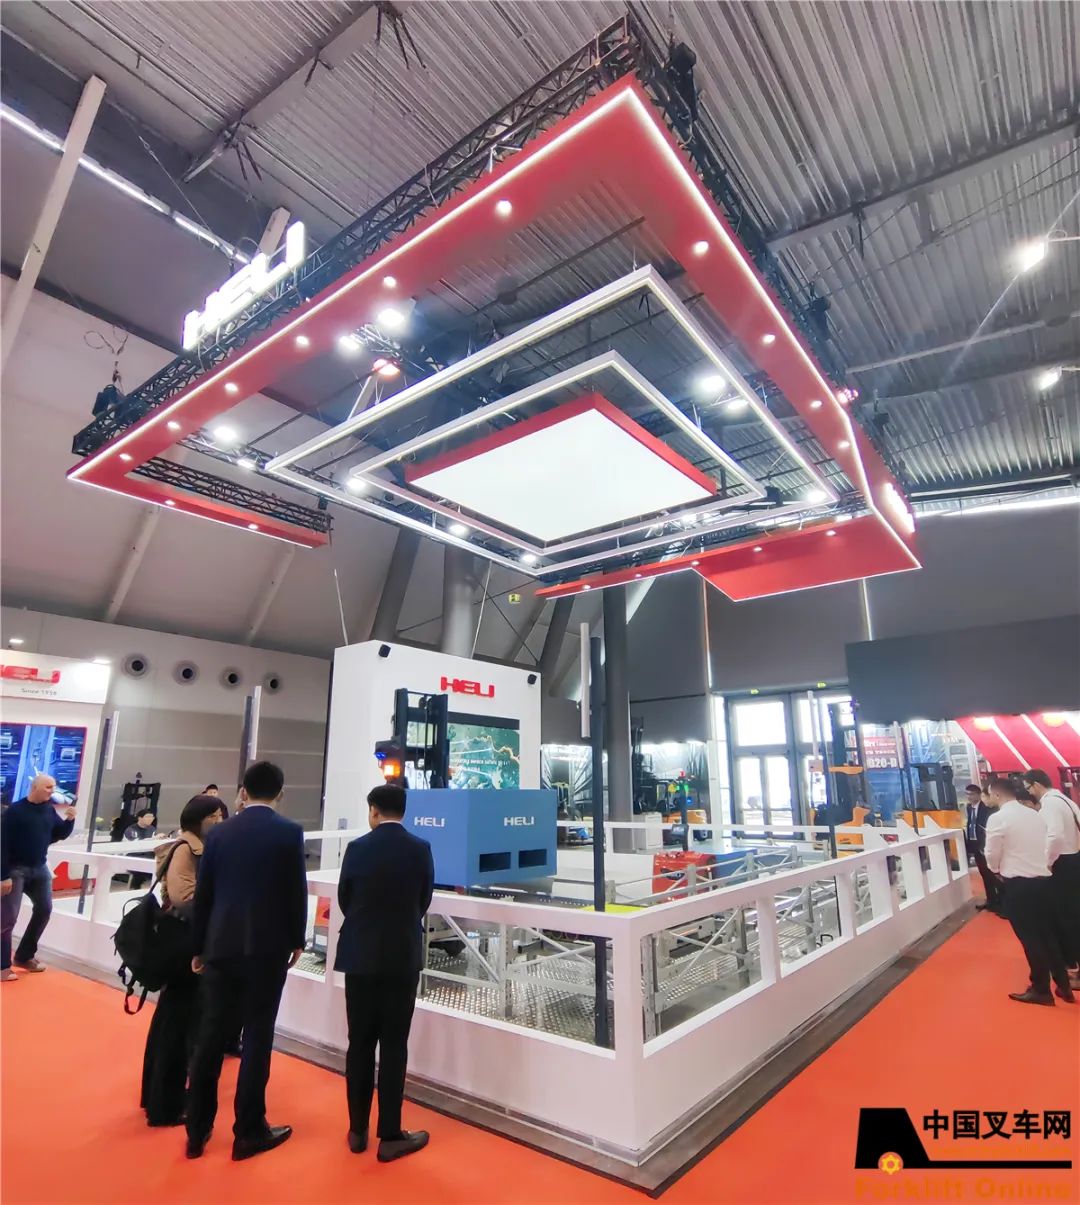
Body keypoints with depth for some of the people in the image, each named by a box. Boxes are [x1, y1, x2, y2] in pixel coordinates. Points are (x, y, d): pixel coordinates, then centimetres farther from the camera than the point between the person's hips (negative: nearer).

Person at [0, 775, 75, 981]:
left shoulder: (49, 810, 3)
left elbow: (60, 834, 11)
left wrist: (70, 820, -10)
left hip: (39, 868, 7)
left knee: (44, 910, 11)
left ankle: (24, 956, 26)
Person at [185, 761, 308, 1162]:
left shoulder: (219, 833, 1)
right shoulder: (290, 833, -9)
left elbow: (203, 894, 5)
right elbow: (297, 892, -6)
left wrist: (198, 948, 15)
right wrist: (297, 941, 8)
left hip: (221, 947, 4)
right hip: (267, 948, -4)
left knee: (210, 1037, 14)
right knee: (257, 1039, 6)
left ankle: (197, 1130, 25)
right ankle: (249, 1132, 17)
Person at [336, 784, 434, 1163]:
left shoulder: (357, 848, -8)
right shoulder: (420, 849, -8)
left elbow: (344, 901, 4)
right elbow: (424, 902, 2)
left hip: (361, 957, 1)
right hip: (403, 958, -1)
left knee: (359, 1043, 13)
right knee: (394, 1046, 6)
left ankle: (357, 1130, 24)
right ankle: (390, 1135, 14)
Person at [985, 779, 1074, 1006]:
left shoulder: (997, 819, -13)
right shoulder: (1035, 815, 7)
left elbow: (992, 854, -8)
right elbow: (1045, 845, 12)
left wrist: (997, 870, 12)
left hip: (1017, 883, -6)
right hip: (1043, 879, 6)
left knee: (1029, 937, 5)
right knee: (1048, 934, 16)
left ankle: (1041, 989, 15)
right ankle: (1064, 986, 23)